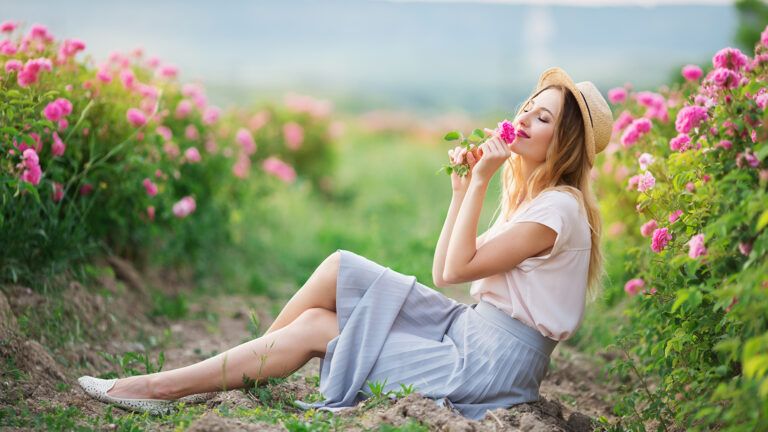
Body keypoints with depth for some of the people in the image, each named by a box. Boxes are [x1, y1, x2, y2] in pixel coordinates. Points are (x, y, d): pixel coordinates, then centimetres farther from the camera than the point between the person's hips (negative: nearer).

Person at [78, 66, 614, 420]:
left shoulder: (559, 208, -16)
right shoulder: (529, 194, 14)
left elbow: (456, 269, -20)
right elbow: (446, 270, 10)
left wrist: (481, 182, -18)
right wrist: (463, 191, 3)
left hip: (489, 365, -8)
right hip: (472, 331, 9)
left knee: (313, 330, -8)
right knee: (340, 267, -1)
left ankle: (160, 387, 1)